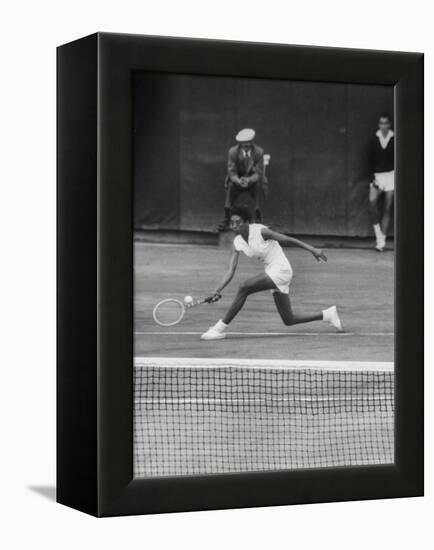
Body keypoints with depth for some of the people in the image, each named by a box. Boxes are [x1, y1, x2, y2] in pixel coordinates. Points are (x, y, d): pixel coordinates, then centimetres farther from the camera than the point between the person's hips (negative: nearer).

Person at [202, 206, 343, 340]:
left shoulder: (260, 231, -17)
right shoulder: (237, 242, 2)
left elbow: (288, 240, -11)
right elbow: (231, 270, -2)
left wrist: (312, 249, -13)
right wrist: (218, 290, -15)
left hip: (281, 270, -8)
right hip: (271, 273, 8)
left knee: (244, 288, -24)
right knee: (289, 320, 8)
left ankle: (221, 327, -17)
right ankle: (327, 314, 26)